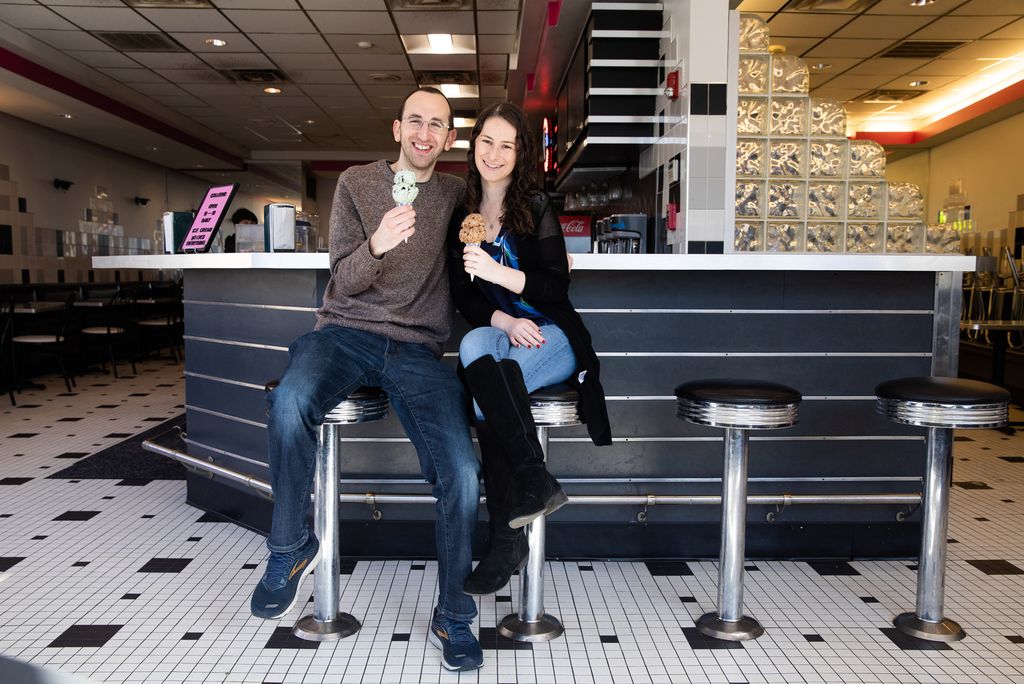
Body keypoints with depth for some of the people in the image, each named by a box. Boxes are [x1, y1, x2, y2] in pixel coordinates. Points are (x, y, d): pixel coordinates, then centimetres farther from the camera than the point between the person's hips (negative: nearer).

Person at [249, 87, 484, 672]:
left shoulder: (457, 195, 15)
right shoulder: (357, 183, 9)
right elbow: (345, 281, 0)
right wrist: (377, 245, -23)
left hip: (417, 348, 1)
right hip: (346, 332, -1)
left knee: (463, 474, -19)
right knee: (290, 402, -35)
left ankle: (453, 617, 2)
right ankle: (292, 548, -9)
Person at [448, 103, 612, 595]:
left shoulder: (536, 207, 0)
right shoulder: (461, 215, 11)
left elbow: (556, 286, -8)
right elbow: (463, 296, 5)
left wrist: (498, 272, -24)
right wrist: (504, 322, -15)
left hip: (548, 335, -3)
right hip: (495, 332, 3)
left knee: (483, 386, -32)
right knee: (475, 344, -34)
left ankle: (507, 536, -24)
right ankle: (536, 482, -32)